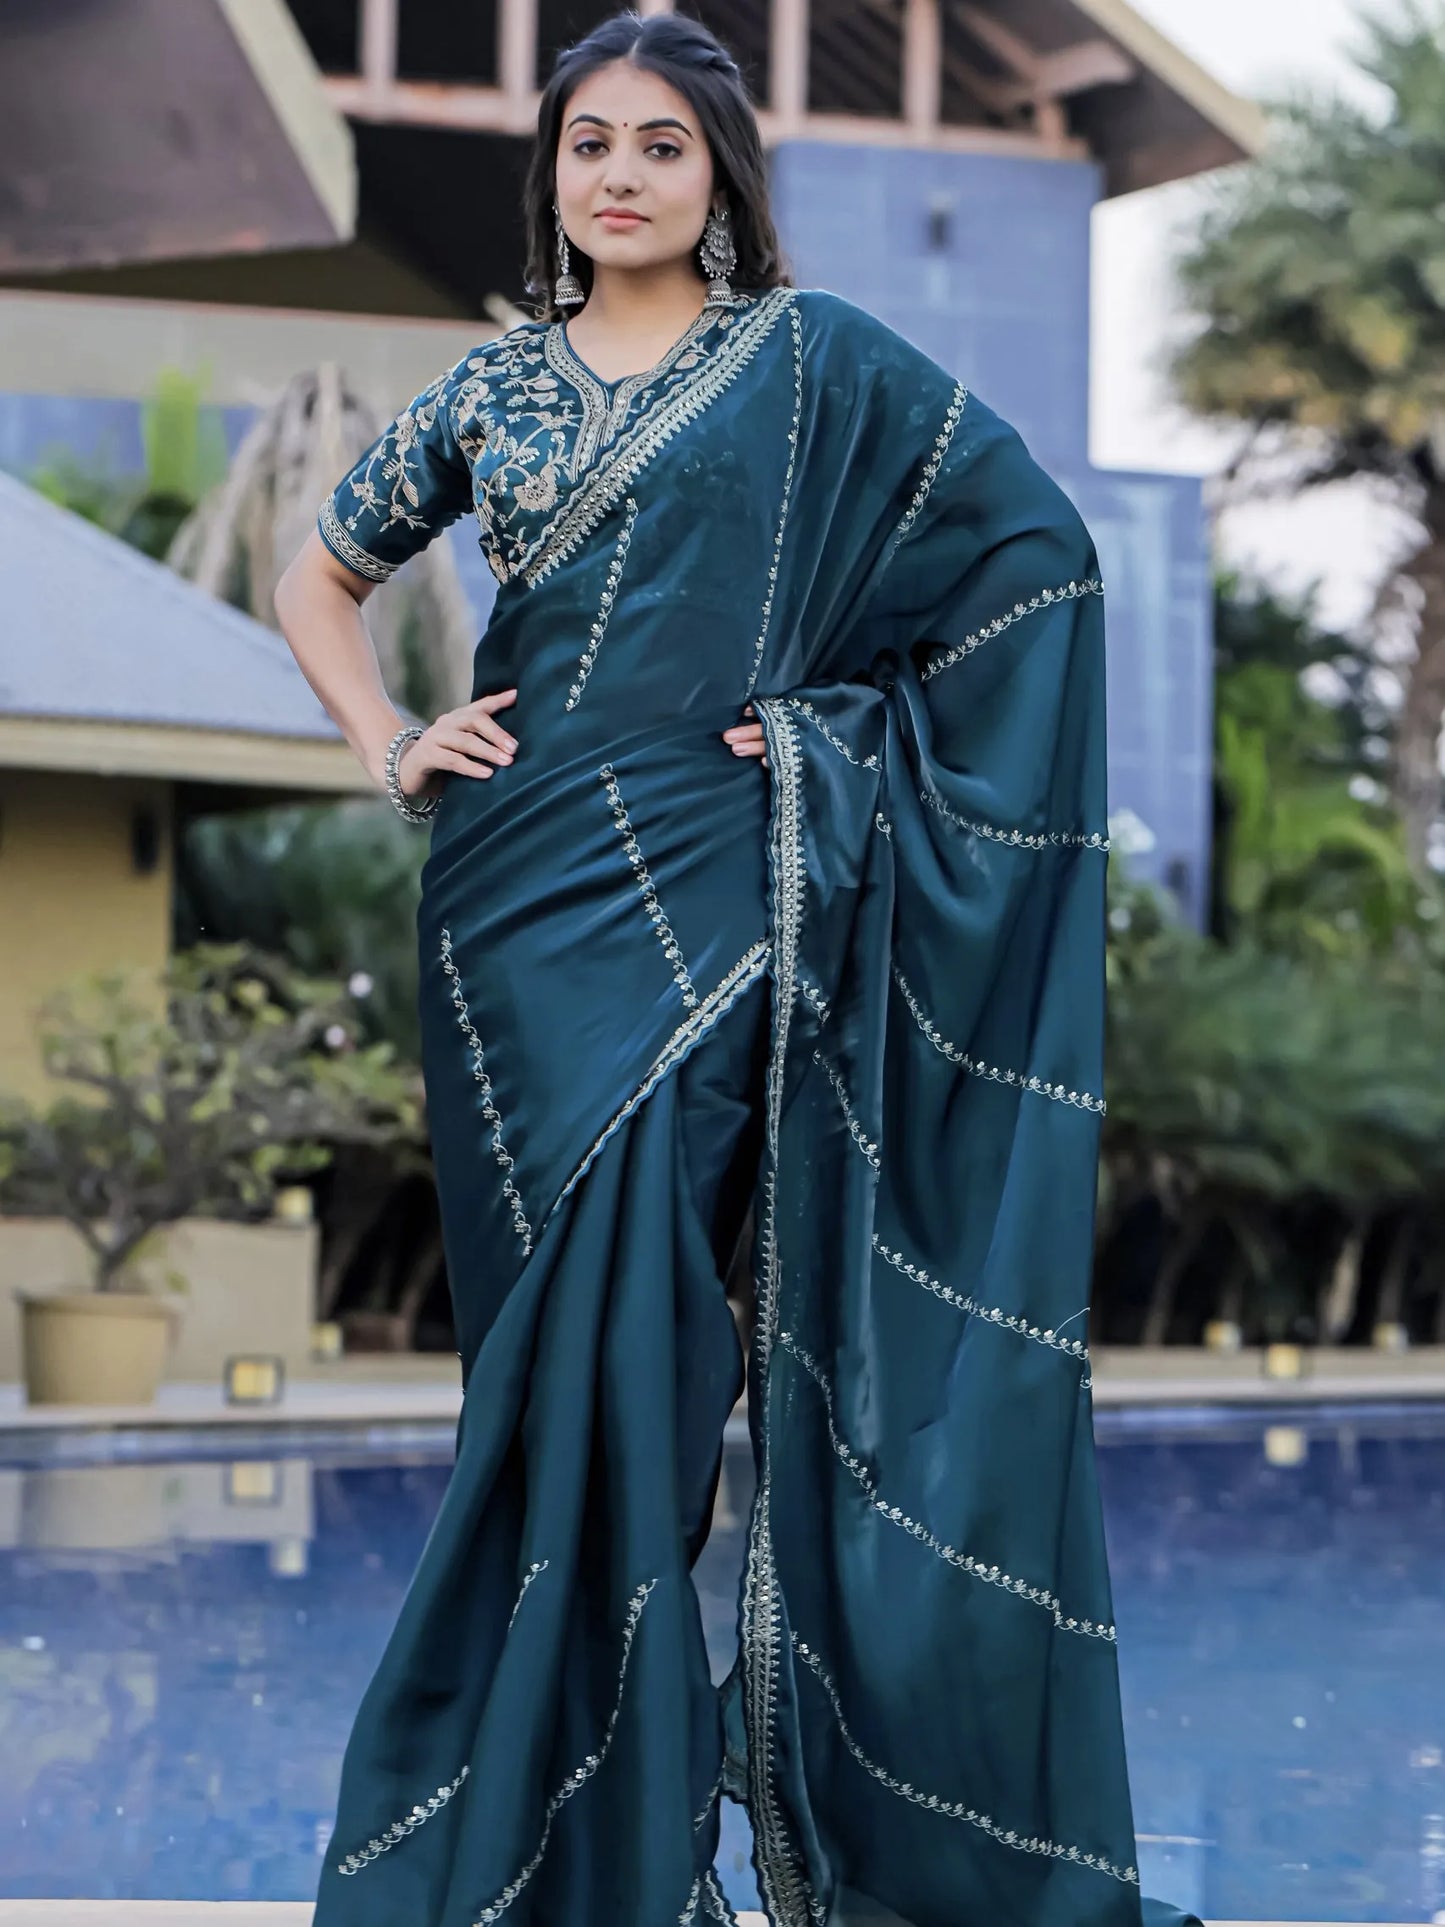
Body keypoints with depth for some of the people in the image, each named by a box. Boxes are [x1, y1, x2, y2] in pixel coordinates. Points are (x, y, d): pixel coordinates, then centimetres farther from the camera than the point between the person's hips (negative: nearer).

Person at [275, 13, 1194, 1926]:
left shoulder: (816, 360, 3)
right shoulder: (493, 383, 14)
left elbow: (1035, 549, 1)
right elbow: (321, 576, 25)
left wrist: (835, 720, -4)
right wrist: (389, 746, 8)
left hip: (703, 888, -4)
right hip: (512, 889, 4)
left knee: (616, 1310, -11)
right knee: (546, 1319, 4)